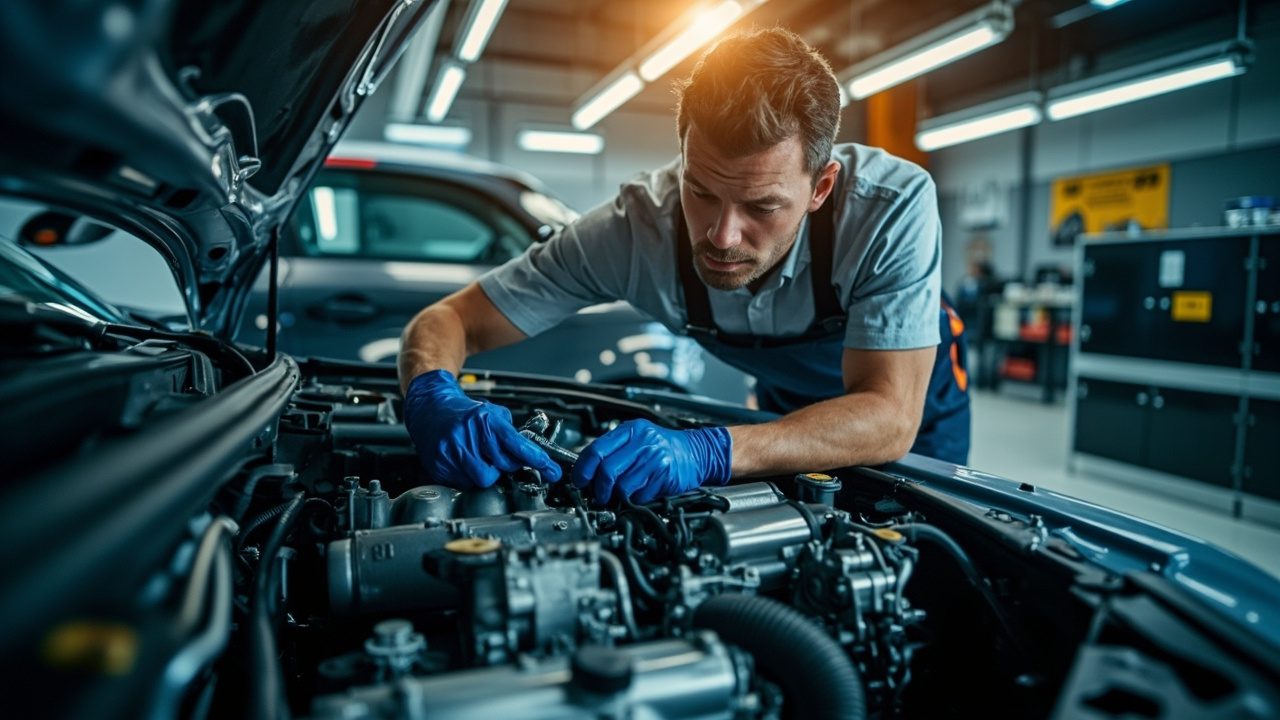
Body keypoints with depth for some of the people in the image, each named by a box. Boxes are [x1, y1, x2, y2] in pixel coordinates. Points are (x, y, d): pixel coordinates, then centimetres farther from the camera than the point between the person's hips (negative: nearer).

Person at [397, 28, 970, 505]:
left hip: (909, 402, 0)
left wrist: (708, 453, -58)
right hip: (785, 404, 1)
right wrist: (435, 399, -53)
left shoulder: (893, 205, -39)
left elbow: (888, 419, -43)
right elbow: (449, 320, -29)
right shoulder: (640, 224, -35)